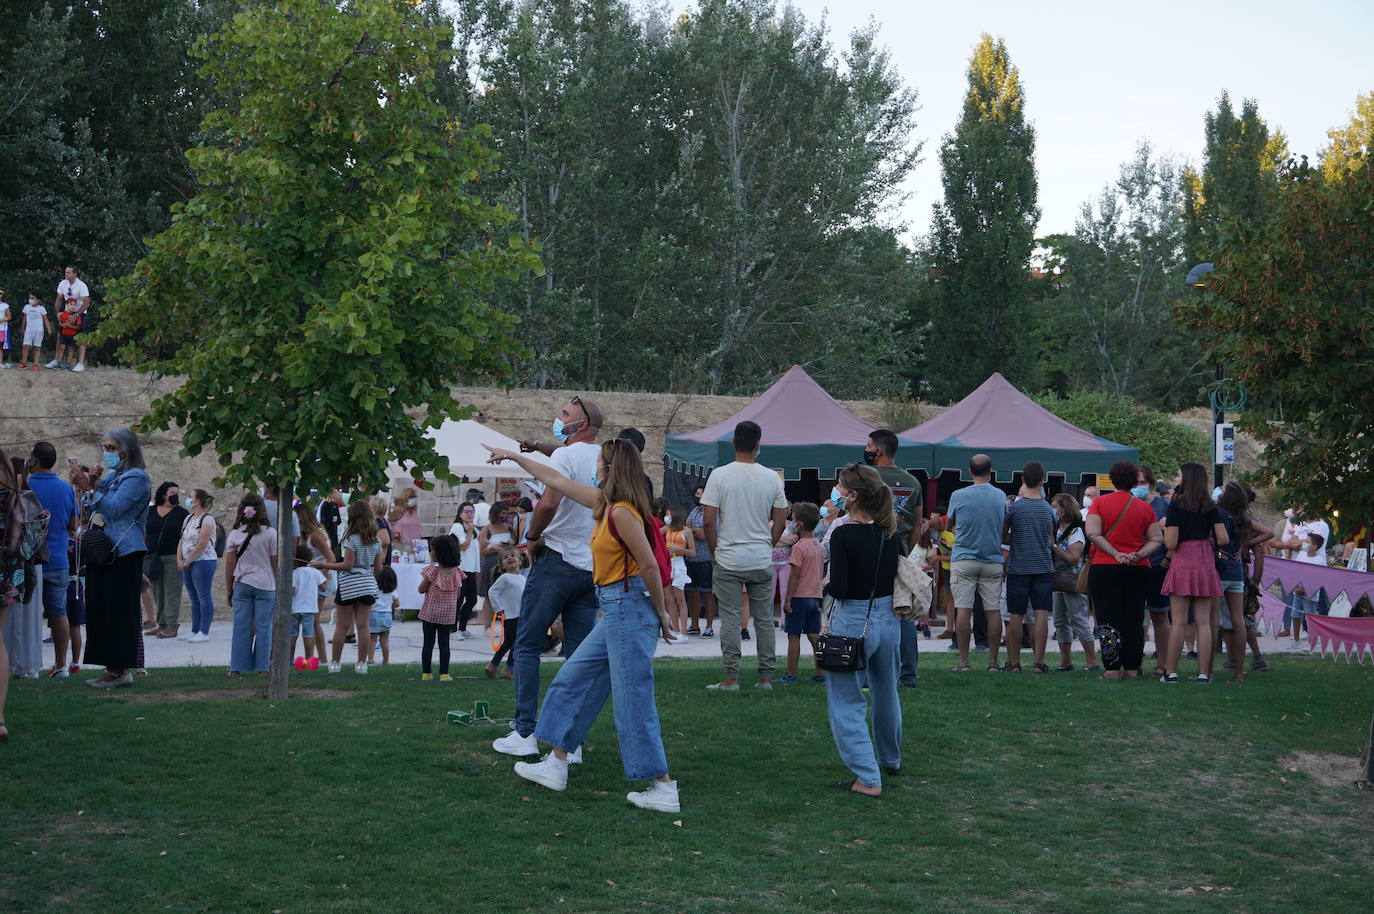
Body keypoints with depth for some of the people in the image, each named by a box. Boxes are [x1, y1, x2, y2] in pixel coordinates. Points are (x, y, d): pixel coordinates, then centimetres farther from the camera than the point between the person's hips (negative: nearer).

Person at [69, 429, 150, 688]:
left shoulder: (136, 477, -8)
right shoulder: (108, 477, 19)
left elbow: (113, 509, -19)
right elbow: (90, 512, 19)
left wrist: (88, 488, -21)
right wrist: (88, 486, 5)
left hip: (125, 553, -9)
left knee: (120, 610, -8)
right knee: (101, 609, 8)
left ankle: (121, 669, -5)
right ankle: (114, 668, 12)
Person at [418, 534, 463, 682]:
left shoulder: (432, 571, -14)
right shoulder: (456, 572, -3)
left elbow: (421, 590, -7)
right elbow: (457, 595, 2)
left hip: (430, 612, -2)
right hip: (448, 614, 3)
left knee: (428, 643, 5)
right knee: (444, 643, 7)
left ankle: (426, 672, 8)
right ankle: (444, 673, 3)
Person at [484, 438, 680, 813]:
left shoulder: (622, 512, -18)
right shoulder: (605, 502, 11)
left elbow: (649, 565, -19)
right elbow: (558, 481, 23)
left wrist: (661, 613, -10)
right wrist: (514, 457, 31)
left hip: (628, 607, -10)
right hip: (615, 610, 10)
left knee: (633, 701, -8)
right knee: (573, 680, 16)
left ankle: (665, 789, -5)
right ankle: (556, 765, 24)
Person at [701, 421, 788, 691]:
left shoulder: (720, 476, -8)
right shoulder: (772, 478, 1)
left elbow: (708, 520, -10)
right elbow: (779, 522, 5)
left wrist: (715, 550, 4)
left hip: (729, 559, -2)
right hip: (762, 561, 2)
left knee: (730, 619, 1)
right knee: (764, 619, 9)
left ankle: (731, 678, 1)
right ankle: (766, 677, 11)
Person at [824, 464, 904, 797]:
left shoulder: (844, 535, -18)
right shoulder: (891, 533, 1)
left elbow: (838, 588, -20)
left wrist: (826, 585, -1)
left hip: (853, 622, -7)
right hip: (888, 619, 7)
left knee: (846, 703, 4)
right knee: (886, 694, 25)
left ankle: (867, 778, -2)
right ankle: (891, 759, 43)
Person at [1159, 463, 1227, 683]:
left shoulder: (1176, 506, -8)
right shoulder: (1210, 506, 6)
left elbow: (1170, 543, -12)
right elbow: (1224, 539, 1)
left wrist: (1164, 526, 6)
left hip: (1182, 563, -4)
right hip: (1205, 564, 4)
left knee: (1178, 621, -1)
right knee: (1204, 622, 5)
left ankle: (1171, 671, 0)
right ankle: (1203, 673, 4)